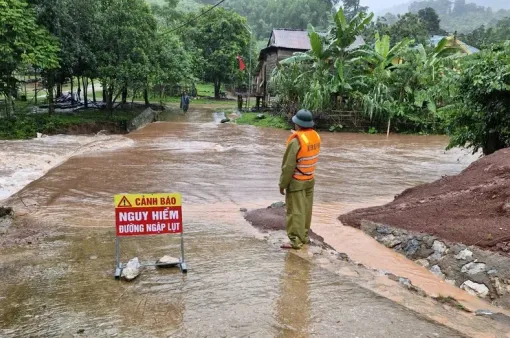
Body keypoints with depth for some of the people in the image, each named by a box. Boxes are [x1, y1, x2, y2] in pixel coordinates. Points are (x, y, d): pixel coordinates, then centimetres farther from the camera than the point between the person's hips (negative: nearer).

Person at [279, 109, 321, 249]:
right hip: (310, 180, 7)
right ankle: (304, 236, 28)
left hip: (296, 182, -7)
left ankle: (296, 241, 6)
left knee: (295, 211, 1)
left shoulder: (296, 141, -23)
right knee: (306, 209, 16)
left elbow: (288, 166, -20)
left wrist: (282, 184, -9)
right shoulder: (316, 136, -2)